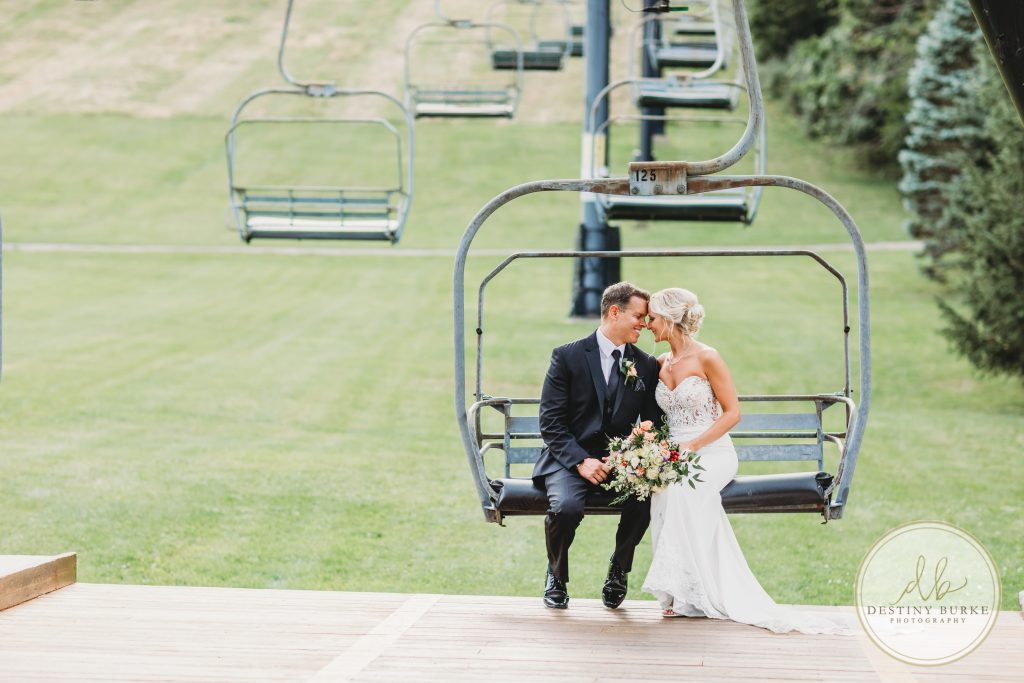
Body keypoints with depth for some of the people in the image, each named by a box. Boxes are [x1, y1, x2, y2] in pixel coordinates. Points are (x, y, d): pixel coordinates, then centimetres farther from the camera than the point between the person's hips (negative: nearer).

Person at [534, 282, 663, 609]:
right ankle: (556, 576, -2)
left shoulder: (647, 366, 9)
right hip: (570, 459, -2)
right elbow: (551, 422, -6)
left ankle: (619, 570, -1)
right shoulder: (567, 356, -2)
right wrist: (580, 461, -19)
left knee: (645, 500, -31)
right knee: (566, 506, -35)